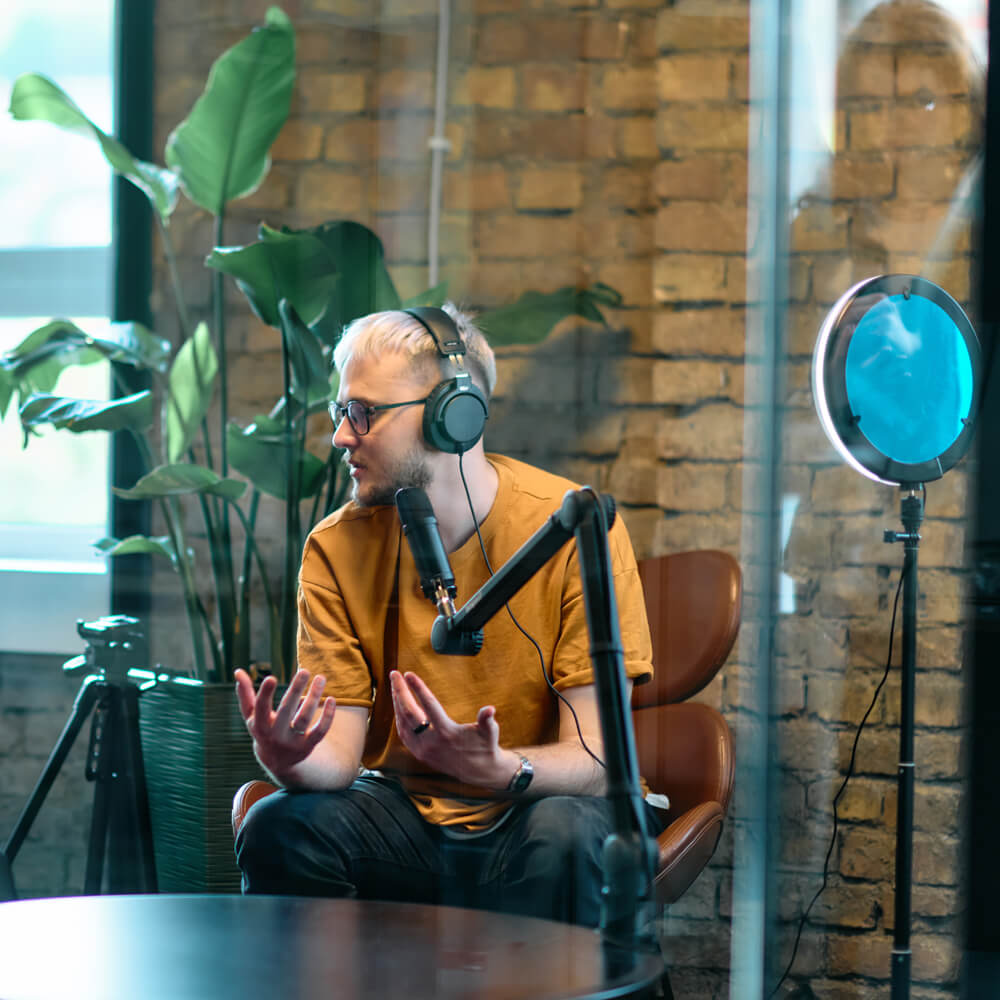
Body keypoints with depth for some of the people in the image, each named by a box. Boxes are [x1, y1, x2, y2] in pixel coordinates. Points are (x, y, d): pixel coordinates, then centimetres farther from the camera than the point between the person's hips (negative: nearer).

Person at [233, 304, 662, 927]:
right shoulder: (337, 549, -3)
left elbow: (592, 759, -18)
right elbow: (339, 755, -8)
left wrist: (498, 770, -39)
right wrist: (288, 759, -32)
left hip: (531, 811, -3)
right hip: (404, 807, 3)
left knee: (564, 838, -35)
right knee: (278, 829, -25)